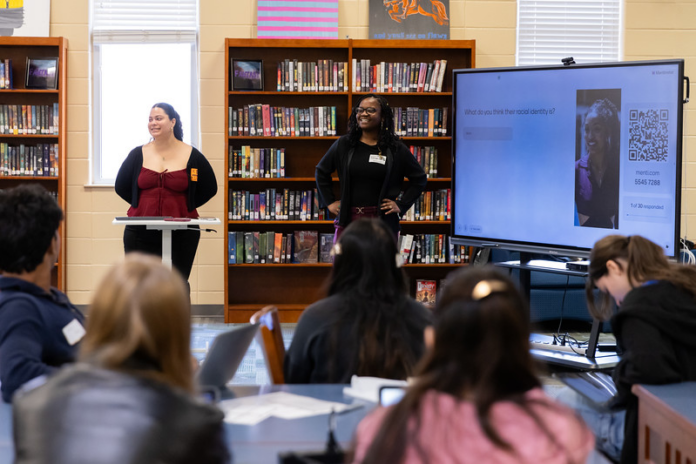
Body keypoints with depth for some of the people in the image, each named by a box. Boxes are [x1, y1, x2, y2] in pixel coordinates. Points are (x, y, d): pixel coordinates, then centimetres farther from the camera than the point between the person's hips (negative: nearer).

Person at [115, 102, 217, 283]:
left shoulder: (192, 156, 1)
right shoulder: (138, 155, 6)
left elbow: (209, 189, 11)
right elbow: (121, 187, 16)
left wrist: (185, 207, 5)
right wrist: (144, 205, 9)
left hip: (181, 234, -1)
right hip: (141, 233, 1)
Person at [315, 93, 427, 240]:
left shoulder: (396, 149, 4)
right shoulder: (344, 145, 8)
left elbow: (419, 178, 13)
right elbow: (321, 172, 21)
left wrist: (401, 205, 5)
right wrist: (330, 202, 13)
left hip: (383, 222, -1)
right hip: (348, 220, 2)